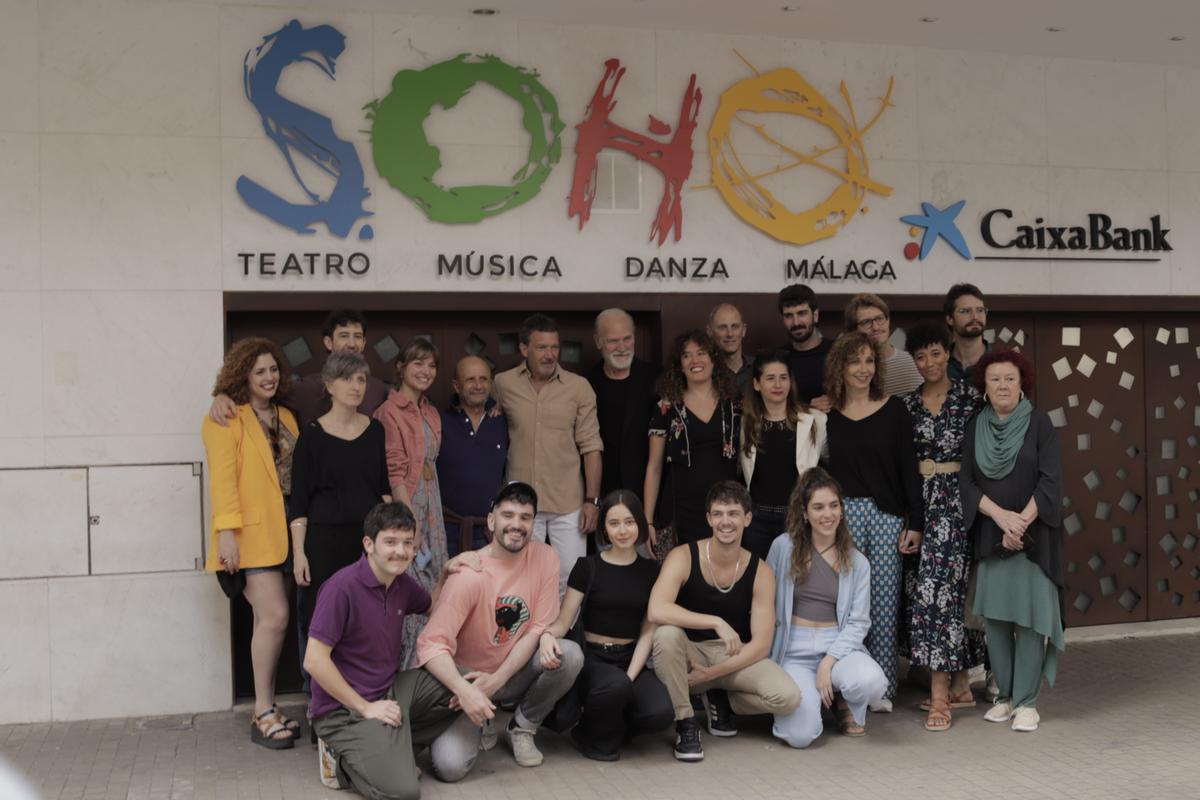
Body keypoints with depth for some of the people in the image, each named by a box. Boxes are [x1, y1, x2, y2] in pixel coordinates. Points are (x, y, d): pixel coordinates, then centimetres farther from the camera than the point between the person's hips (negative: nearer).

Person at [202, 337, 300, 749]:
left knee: (269, 619, 6)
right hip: (252, 533, -6)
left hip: (285, 531, 6)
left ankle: (266, 710, 15)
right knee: (274, 616, -12)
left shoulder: (285, 417, 18)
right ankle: (263, 714, -2)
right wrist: (226, 530, -17)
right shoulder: (226, 418, -2)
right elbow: (222, 477, -10)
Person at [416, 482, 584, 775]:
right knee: (450, 766, -24)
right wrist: (464, 689, -41)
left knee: (569, 654, -26)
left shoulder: (545, 557, -10)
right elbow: (432, 643, -25)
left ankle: (522, 728, 0)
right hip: (468, 678, -3)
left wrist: (497, 679, -19)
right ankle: (480, 727, 13)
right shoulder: (470, 574, -21)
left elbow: (538, 628, -8)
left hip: (515, 672, 3)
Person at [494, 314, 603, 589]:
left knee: (571, 578, 2)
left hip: (568, 504, -1)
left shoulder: (579, 387, -2)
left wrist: (592, 500, -4)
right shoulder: (503, 385, 0)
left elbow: (591, 447, 0)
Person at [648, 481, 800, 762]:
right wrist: (716, 622, -36)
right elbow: (656, 611, -33)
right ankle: (685, 722, -14)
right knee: (667, 634, -36)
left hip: (734, 657, 2)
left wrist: (710, 674, -18)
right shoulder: (683, 557, -15)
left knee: (788, 697, -23)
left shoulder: (760, 573, -8)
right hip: (688, 655, -2)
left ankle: (720, 701, 9)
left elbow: (761, 644, -10)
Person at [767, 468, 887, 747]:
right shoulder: (784, 547, 2)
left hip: (839, 645, 2)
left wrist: (828, 662, -12)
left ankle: (846, 705, 6)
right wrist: (764, 658, 0)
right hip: (794, 651, -2)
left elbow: (858, 622, 1)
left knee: (872, 683, -33)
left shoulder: (857, 563, 7)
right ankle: (809, 694, 14)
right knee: (801, 735, -24)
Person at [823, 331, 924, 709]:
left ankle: (881, 686, 11)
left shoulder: (894, 409, 2)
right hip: (843, 513, 0)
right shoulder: (827, 415, 5)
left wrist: (915, 523, -2)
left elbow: (908, 468, 1)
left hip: (886, 514, 0)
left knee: (884, 600, 1)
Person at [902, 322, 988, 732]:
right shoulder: (907, 404, 10)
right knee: (924, 586, 6)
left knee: (939, 584, -12)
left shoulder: (969, 397, -1)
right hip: (919, 501, 5)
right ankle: (960, 684, 19)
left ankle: (940, 694, -10)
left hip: (956, 500, -5)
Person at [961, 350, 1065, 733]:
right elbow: (966, 481, 1)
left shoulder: (1039, 423, -2)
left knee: (1029, 616, -3)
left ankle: (1027, 701, 4)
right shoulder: (975, 428, 7)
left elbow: (1050, 481, -8)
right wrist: (1000, 514, -14)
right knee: (995, 616, 4)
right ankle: (1005, 695, 16)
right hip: (990, 537, 3)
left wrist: (1021, 523, -17)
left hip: (1033, 536, -3)